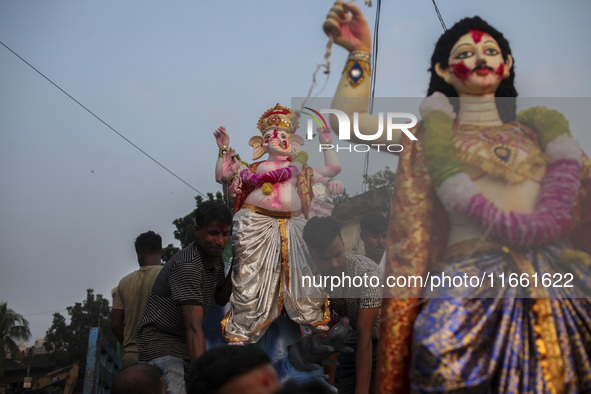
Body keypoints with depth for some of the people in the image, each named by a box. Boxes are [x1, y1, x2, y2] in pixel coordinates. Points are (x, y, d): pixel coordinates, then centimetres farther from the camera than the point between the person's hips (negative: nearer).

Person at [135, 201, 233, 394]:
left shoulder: (216, 259, 7)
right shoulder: (187, 266, -24)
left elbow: (221, 299, 22)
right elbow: (193, 327, -32)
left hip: (185, 345, 9)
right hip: (160, 341, -9)